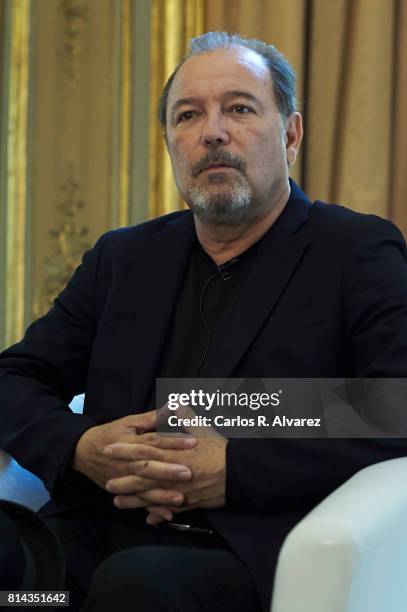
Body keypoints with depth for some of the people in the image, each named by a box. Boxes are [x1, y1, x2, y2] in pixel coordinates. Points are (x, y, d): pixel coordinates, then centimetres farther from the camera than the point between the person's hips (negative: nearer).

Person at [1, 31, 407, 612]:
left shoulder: (359, 252, 5)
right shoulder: (124, 258, 21)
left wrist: (234, 469, -14)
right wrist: (80, 447, -5)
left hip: (250, 557, -4)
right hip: (104, 535, 4)